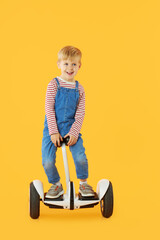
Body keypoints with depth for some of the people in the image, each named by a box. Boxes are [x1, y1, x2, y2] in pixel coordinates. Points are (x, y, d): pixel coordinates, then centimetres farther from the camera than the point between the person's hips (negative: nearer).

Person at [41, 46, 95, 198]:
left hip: (71, 128, 1)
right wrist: (53, 132, -13)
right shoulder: (54, 84, -3)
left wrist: (74, 132, -11)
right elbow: (49, 109, -7)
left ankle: (83, 184, 11)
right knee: (47, 162, -12)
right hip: (52, 129, -1)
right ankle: (56, 185, 17)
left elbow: (80, 113, 2)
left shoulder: (79, 89, 6)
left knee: (81, 158, -17)